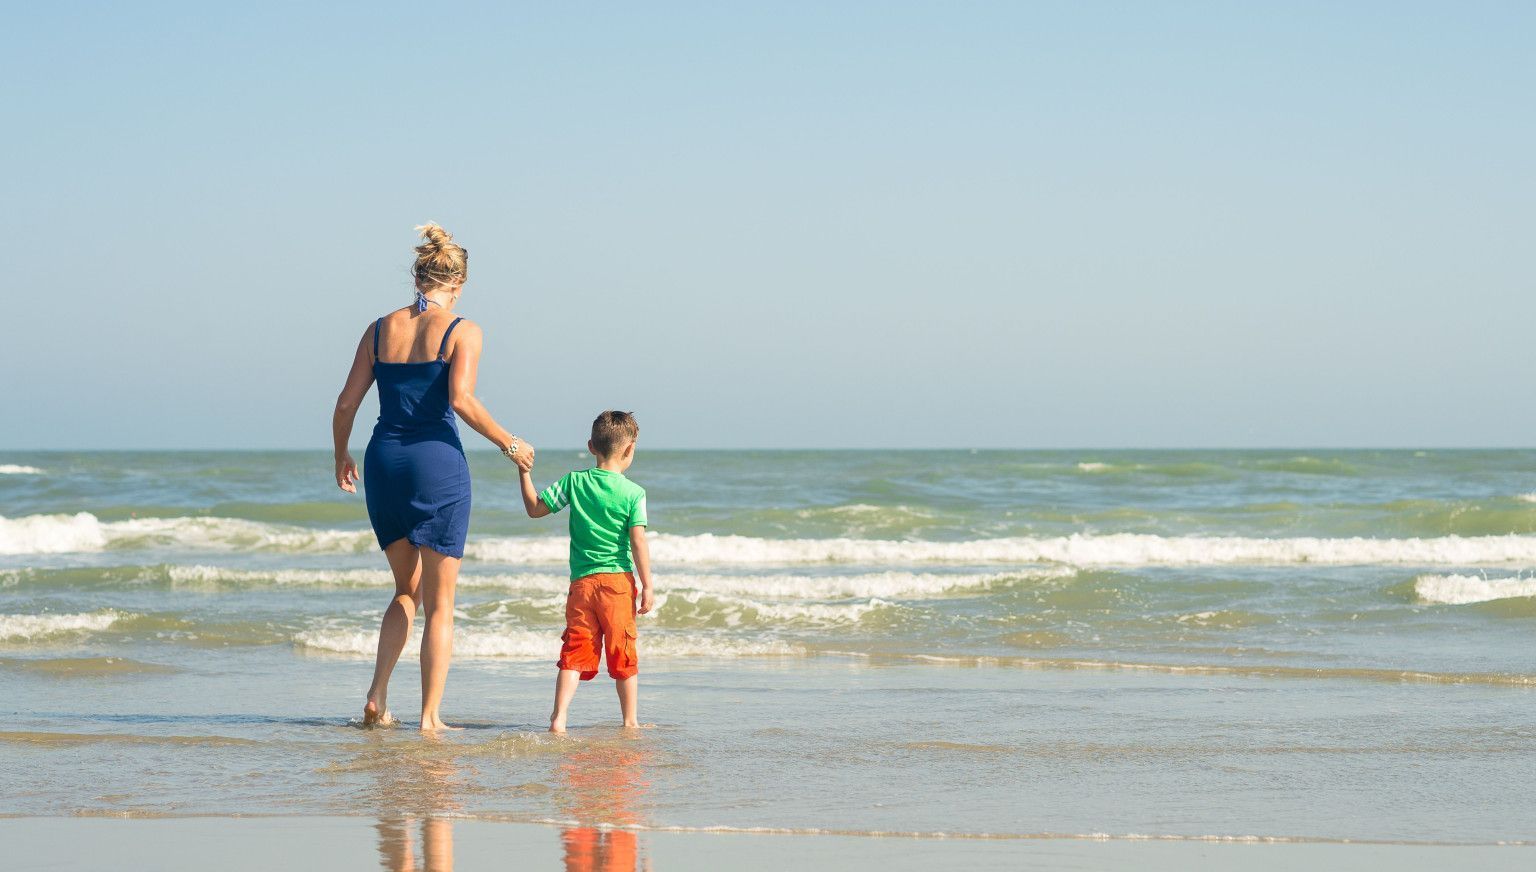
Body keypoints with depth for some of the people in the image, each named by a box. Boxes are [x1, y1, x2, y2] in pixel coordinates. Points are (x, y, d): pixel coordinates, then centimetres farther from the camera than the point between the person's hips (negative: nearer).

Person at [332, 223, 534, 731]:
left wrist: (341, 455, 22)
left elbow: (347, 403, 7)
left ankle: (377, 696, 7)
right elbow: (460, 400, -19)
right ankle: (430, 716, 4)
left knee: (408, 590, 21)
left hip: (384, 462, 4)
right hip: (437, 462, -4)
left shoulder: (380, 329, 8)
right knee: (439, 603, 6)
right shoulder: (462, 331, -5)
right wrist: (509, 445, -7)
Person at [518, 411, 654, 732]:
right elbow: (638, 542, -9)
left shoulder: (574, 482, 3)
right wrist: (648, 585, -5)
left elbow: (535, 508, 8)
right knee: (624, 654, 9)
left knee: (575, 650, 2)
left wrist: (524, 471, 18)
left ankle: (559, 716, -12)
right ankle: (630, 720, 15)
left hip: (581, 582, 2)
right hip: (618, 580, -2)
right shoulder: (633, 493, -5)